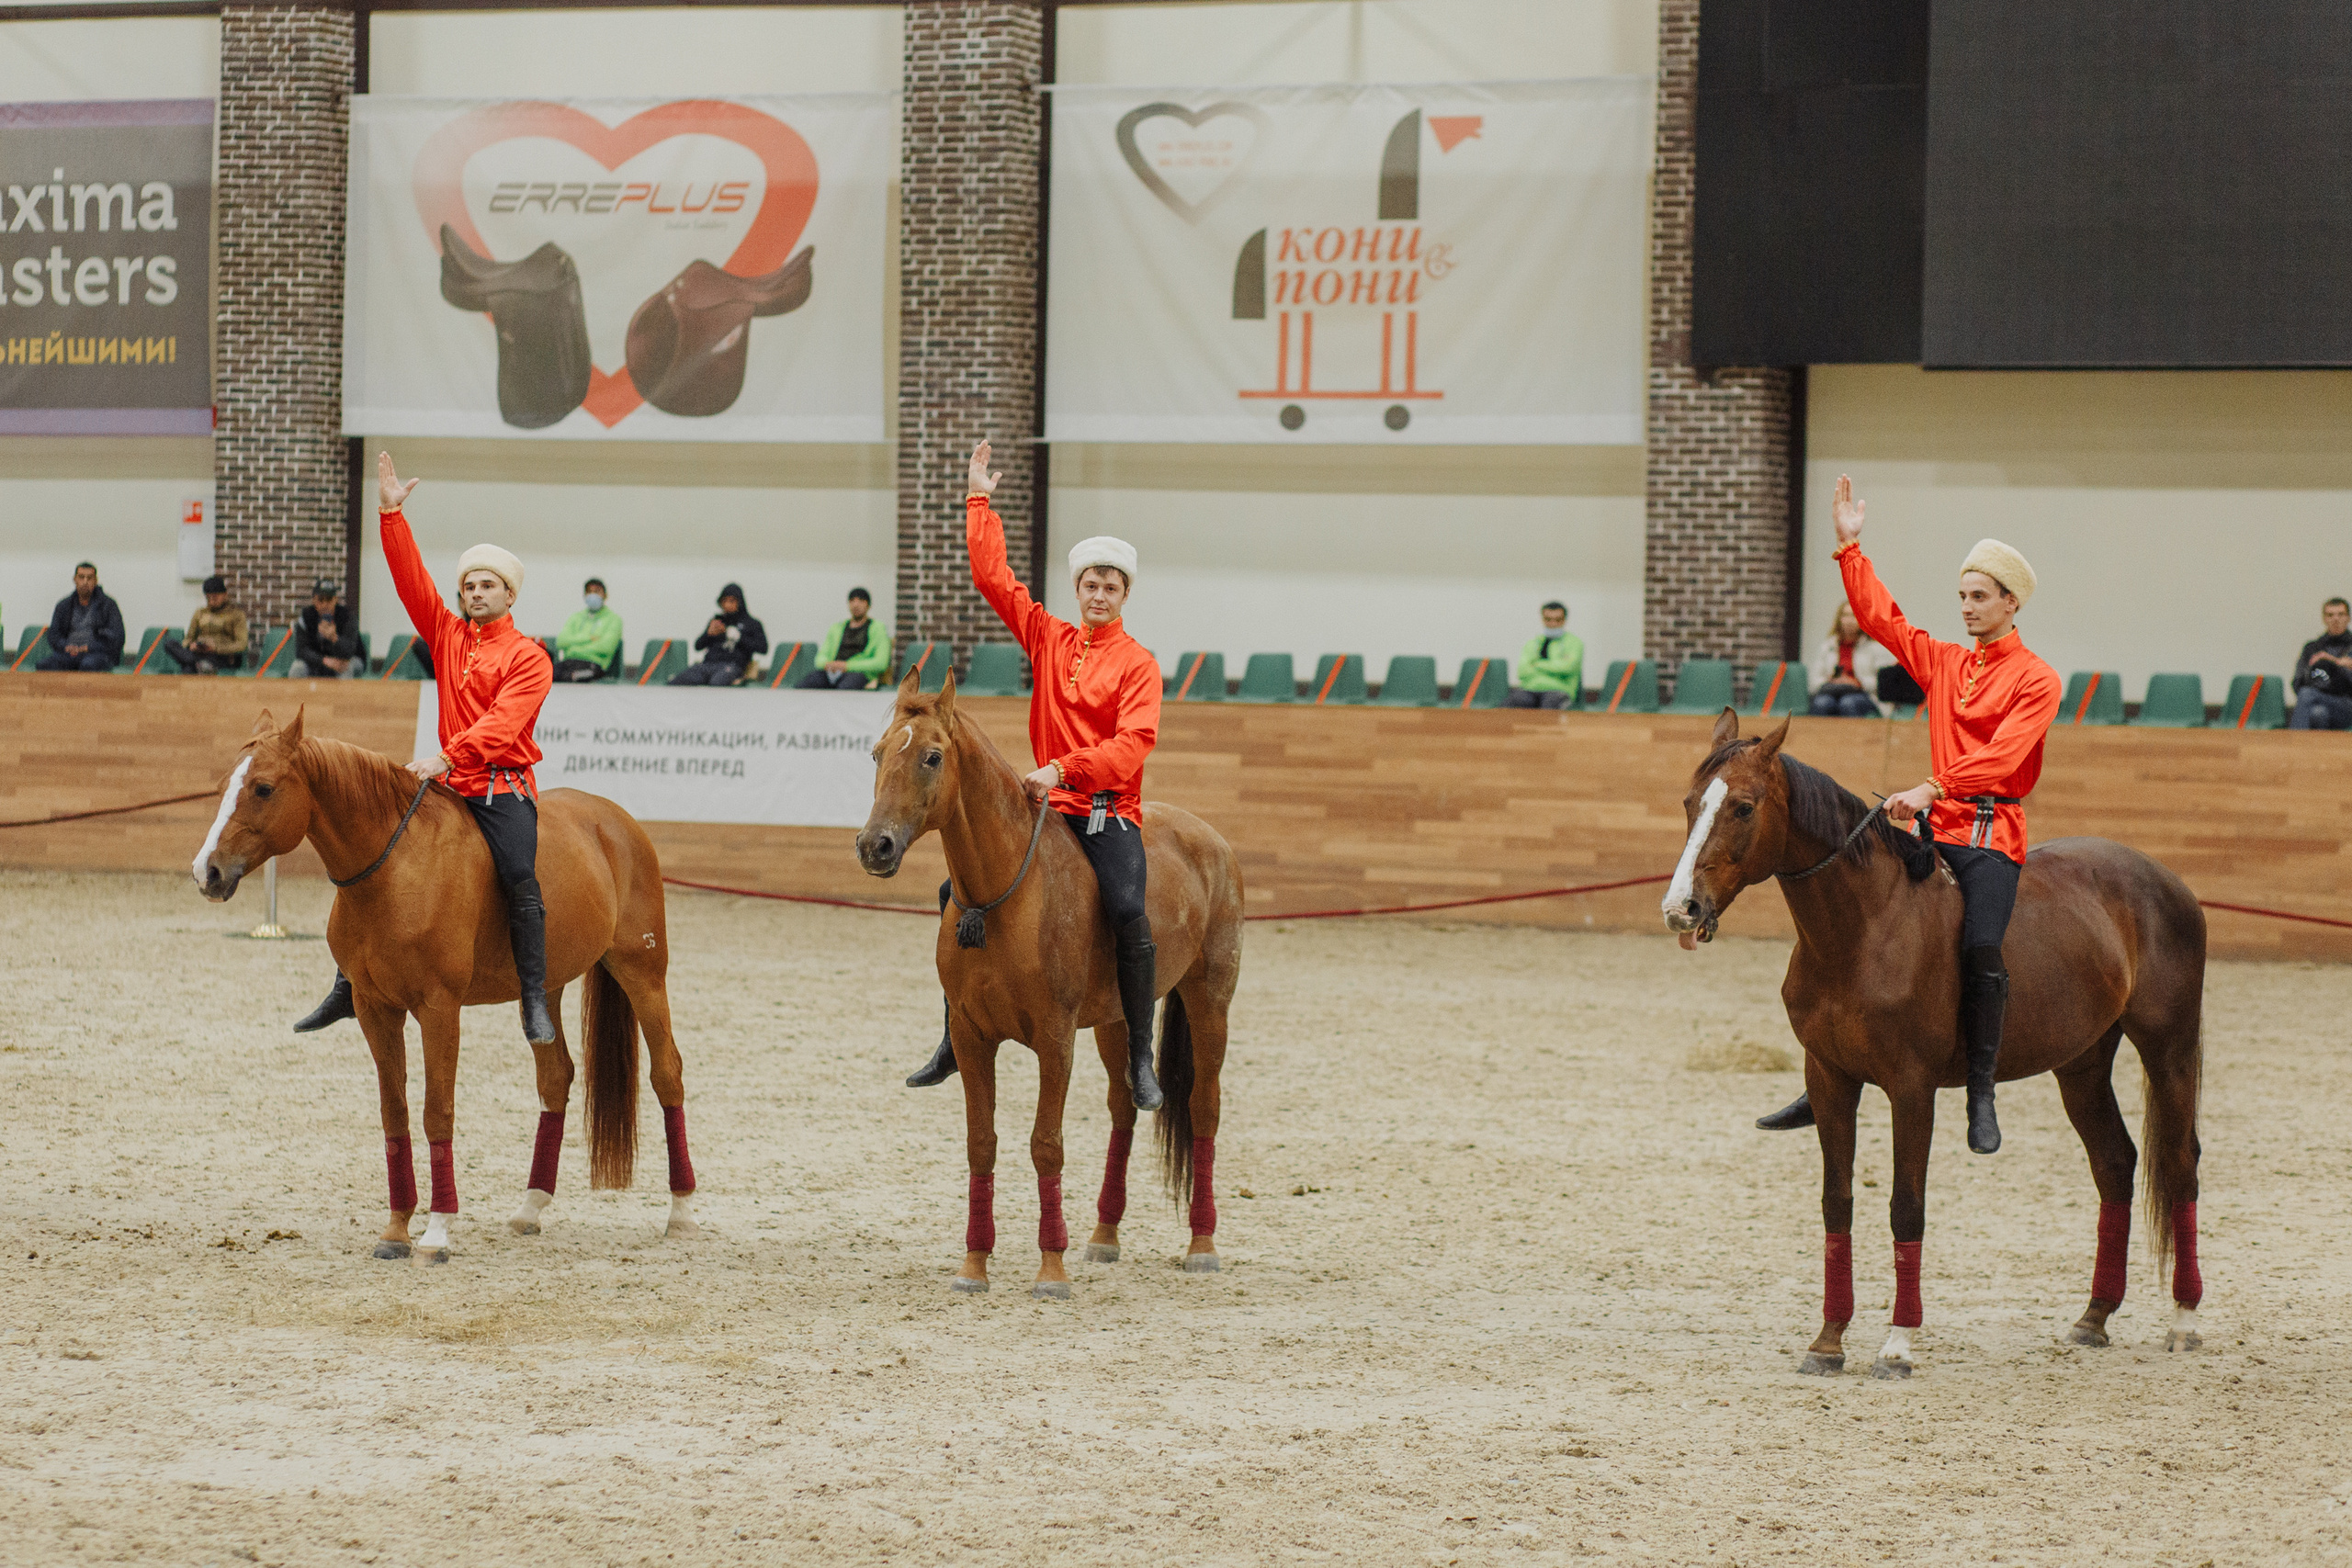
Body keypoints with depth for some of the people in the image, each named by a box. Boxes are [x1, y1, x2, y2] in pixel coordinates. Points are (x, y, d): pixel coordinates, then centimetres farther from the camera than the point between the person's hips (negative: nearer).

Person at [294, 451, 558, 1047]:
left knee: (519, 882, -23)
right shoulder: (448, 636, 14)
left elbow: (501, 723, -17)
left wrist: (447, 756, -30)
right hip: (449, 784, 6)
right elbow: (411, 580, 8)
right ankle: (349, 985, 8)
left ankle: (535, 1002, -21)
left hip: (504, 786, -6)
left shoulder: (528, 658, -3)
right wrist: (391, 514, -1)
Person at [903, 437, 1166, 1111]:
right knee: (961, 889, -5)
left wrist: (1063, 769, -26)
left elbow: (1131, 744, -15)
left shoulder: (1137, 664, -2)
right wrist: (979, 504, 11)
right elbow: (993, 578, 13)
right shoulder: (1048, 639, 11)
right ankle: (956, 1039, 6)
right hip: (1046, 805, 5)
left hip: (1108, 811, -5)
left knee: (1127, 910, -29)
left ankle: (1140, 1060, -22)